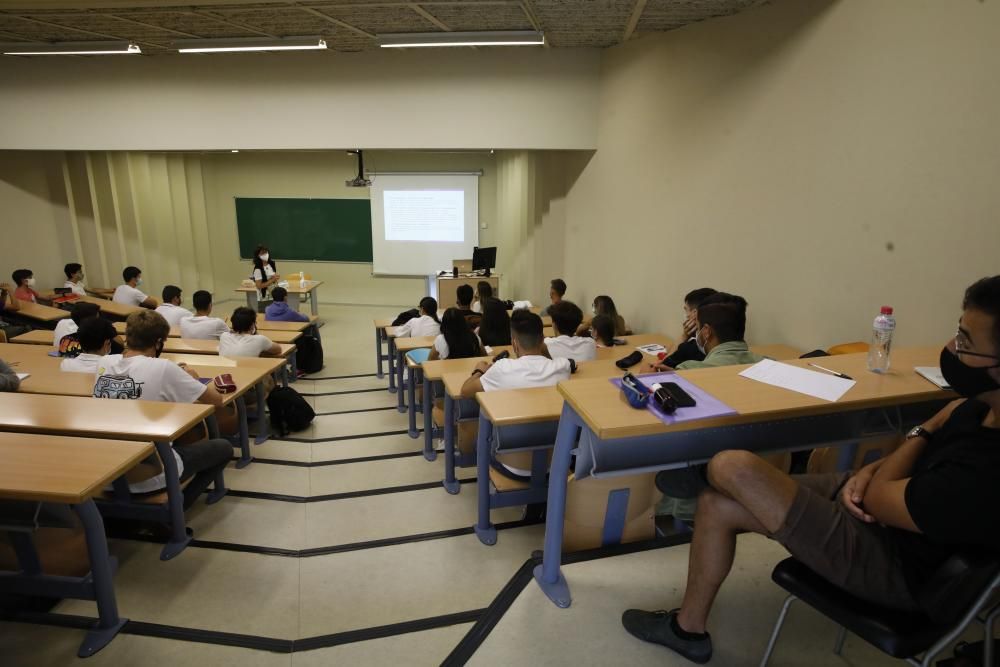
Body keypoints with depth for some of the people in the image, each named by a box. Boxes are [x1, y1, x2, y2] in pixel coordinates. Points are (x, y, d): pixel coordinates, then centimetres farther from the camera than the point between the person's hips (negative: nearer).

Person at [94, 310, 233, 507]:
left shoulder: (103, 363, -2)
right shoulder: (163, 368, -18)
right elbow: (215, 400, -10)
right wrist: (193, 379, 9)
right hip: (149, 477, -6)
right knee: (223, 448, 15)